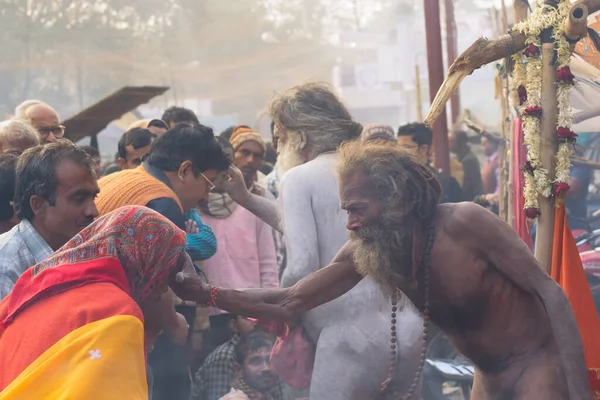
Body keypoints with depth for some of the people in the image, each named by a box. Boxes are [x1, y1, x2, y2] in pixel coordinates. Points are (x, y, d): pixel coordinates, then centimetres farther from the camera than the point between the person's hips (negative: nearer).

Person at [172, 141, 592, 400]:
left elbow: (550, 292, -21)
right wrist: (207, 294, -14)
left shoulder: (465, 223, -24)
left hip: (541, 363, -6)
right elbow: (289, 303, -3)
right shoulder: (364, 254, -7)